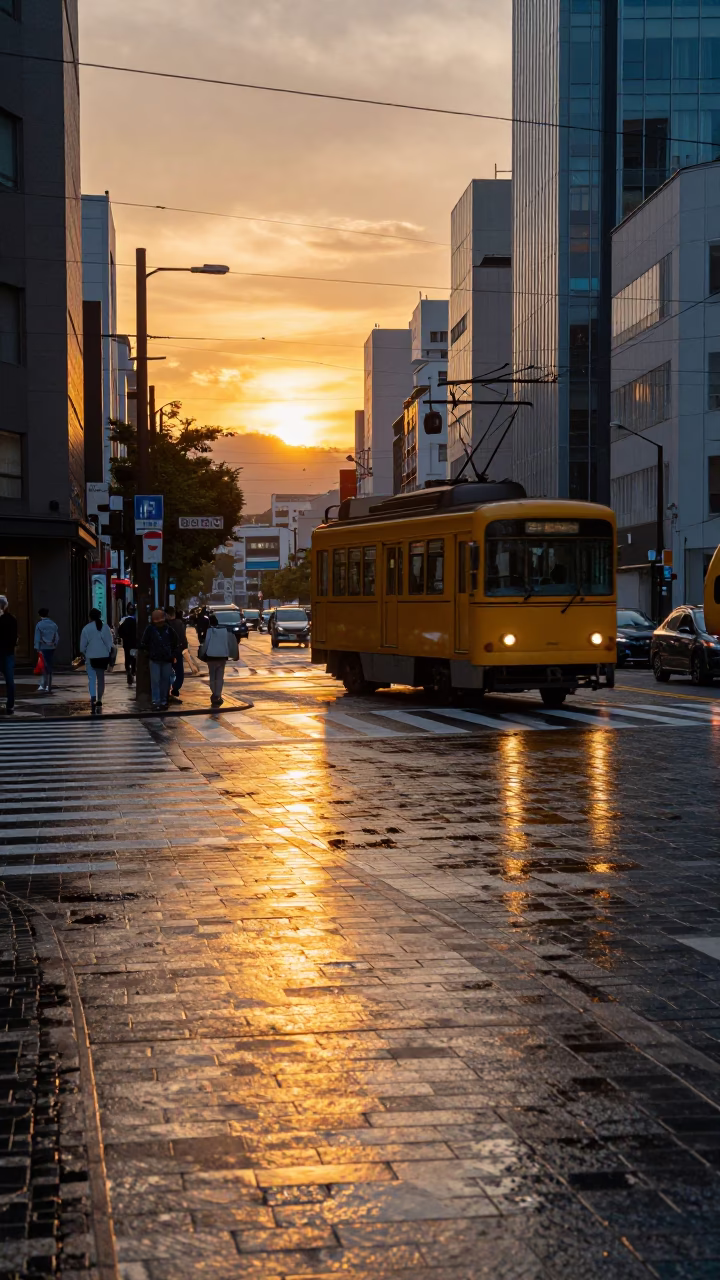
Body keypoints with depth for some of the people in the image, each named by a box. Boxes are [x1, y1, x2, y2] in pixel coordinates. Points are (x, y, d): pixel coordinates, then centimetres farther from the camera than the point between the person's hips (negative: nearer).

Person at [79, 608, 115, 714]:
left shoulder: (86, 629, -7)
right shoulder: (105, 627, 2)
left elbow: (83, 645, -3)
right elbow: (110, 644, 3)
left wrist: (83, 655, 12)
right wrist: (110, 656, 10)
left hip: (91, 657, -3)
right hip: (103, 656, 3)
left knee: (92, 678, -5)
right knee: (101, 678, 13)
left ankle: (93, 699, -26)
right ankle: (99, 701, 19)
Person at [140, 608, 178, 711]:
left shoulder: (168, 629, 0)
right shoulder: (150, 629, -5)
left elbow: (175, 642, 12)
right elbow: (144, 643, -1)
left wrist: (172, 654, 7)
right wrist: (149, 652, -3)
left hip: (167, 660, 2)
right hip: (155, 660, -2)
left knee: (165, 681, 8)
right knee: (155, 681, -6)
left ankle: (163, 701, 17)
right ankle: (156, 702, -5)